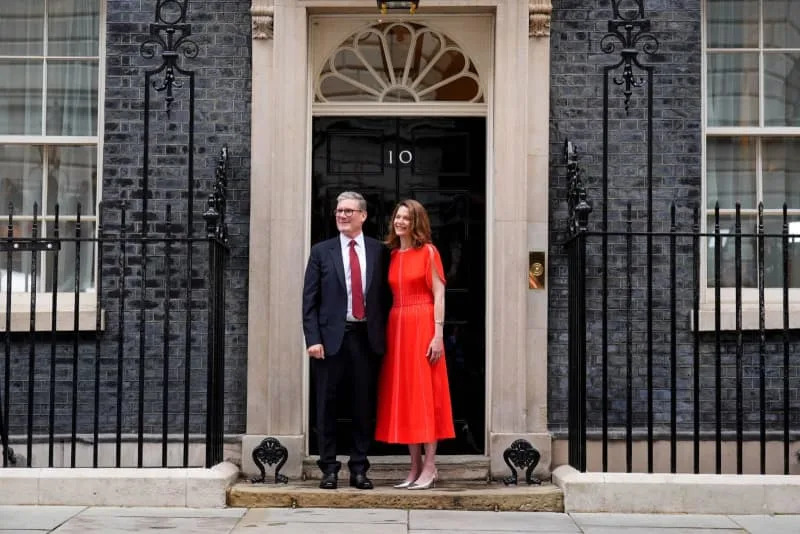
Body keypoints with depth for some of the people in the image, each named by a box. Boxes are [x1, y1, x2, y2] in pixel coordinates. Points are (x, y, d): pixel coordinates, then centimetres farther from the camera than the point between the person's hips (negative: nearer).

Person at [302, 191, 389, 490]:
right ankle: (329, 468, 13)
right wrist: (313, 339, -8)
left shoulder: (379, 251, 7)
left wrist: (383, 336, 0)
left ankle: (359, 469, 16)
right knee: (326, 405, 4)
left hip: (367, 338, 1)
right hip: (331, 338, -1)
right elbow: (309, 300, 1)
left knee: (364, 405, 6)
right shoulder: (321, 251, 5)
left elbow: (384, 296, 7)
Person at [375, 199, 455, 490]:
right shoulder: (392, 255, 13)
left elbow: (439, 295, -7)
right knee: (402, 395, 5)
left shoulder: (428, 252, -2)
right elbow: (391, 296, 13)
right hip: (396, 326, 6)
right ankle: (415, 467, 12)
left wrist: (438, 335, -14)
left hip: (422, 326, -6)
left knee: (424, 393, -4)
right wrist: (386, 331, 4)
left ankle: (430, 467, 2)